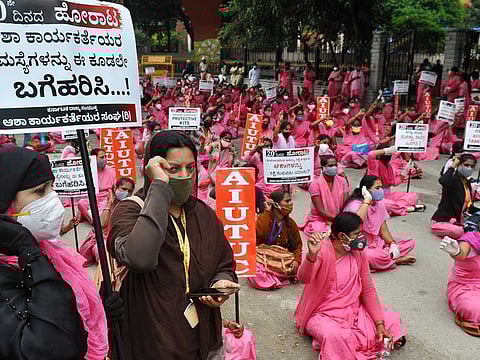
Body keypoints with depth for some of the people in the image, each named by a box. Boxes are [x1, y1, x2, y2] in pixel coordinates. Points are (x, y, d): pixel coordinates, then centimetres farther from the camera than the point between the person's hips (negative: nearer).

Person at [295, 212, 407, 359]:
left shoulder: (359, 253, -1)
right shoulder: (322, 250, -20)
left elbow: (368, 290, 1)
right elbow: (303, 278, -37)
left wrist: (379, 324, -10)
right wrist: (312, 255, -58)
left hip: (353, 311, 6)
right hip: (323, 315, -6)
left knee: (392, 320, -4)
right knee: (335, 337, -35)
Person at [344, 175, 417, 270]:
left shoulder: (379, 204, 8)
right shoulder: (355, 205, -17)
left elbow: (383, 230, 7)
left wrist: (393, 243, -12)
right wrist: (367, 200, -31)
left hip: (377, 243, 8)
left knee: (410, 242, 2)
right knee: (380, 257, -36)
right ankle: (397, 260, -6)